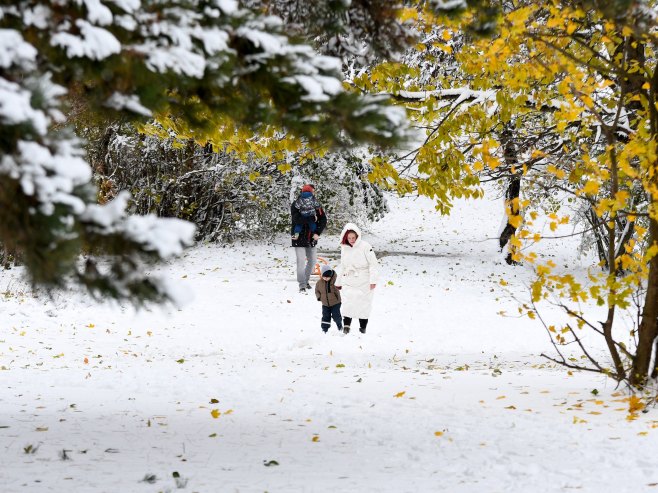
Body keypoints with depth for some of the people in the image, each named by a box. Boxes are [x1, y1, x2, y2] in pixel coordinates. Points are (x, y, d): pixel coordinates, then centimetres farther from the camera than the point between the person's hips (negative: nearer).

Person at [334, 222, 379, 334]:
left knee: (364, 304, 3)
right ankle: (346, 325, -4)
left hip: (364, 282, -3)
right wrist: (338, 282, 23)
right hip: (349, 282, 3)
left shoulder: (365, 246, -10)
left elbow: (373, 264, -9)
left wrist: (373, 280, -15)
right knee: (347, 303, -9)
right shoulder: (344, 248, 6)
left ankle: (363, 327, 13)